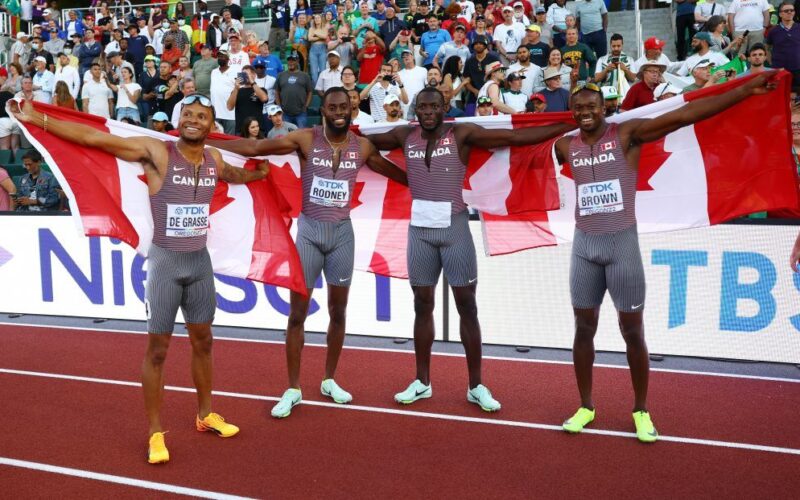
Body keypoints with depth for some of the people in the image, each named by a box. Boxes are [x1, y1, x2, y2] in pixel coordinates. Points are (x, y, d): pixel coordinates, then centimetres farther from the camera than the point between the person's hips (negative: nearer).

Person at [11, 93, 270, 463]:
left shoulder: (213, 159, 3)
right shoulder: (157, 152, -13)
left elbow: (233, 175, 30)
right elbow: (94, 138, -17)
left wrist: (259, 174, 27)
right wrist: (37, 120, -20)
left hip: (200, 261, 5)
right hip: (166, 262, -5)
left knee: (202, 341, 16)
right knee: (157, 349, 2)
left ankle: (205, 415, 33)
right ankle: (155, 433, 15)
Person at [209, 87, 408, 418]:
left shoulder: (362, 147, 0)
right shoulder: (305, 139, -7)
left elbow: (399, 174, 12)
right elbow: (254, 148, -10)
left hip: (342, 232, 2)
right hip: (309, 231, -2)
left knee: (338, 311, 11)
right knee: (297, 312, 1)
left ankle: (329, 381, 29)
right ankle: (293, 389, 13)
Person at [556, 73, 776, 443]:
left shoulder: (628, 134, -6)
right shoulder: (565, 146, 5)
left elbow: (685, 115, -11)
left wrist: (746, 89, -15)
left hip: (623, 243, -3)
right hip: (584, 246, 3)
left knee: (632, 332, 5)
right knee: (584, 328, 9)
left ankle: (641, 411, 22)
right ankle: (586, 406, 25)